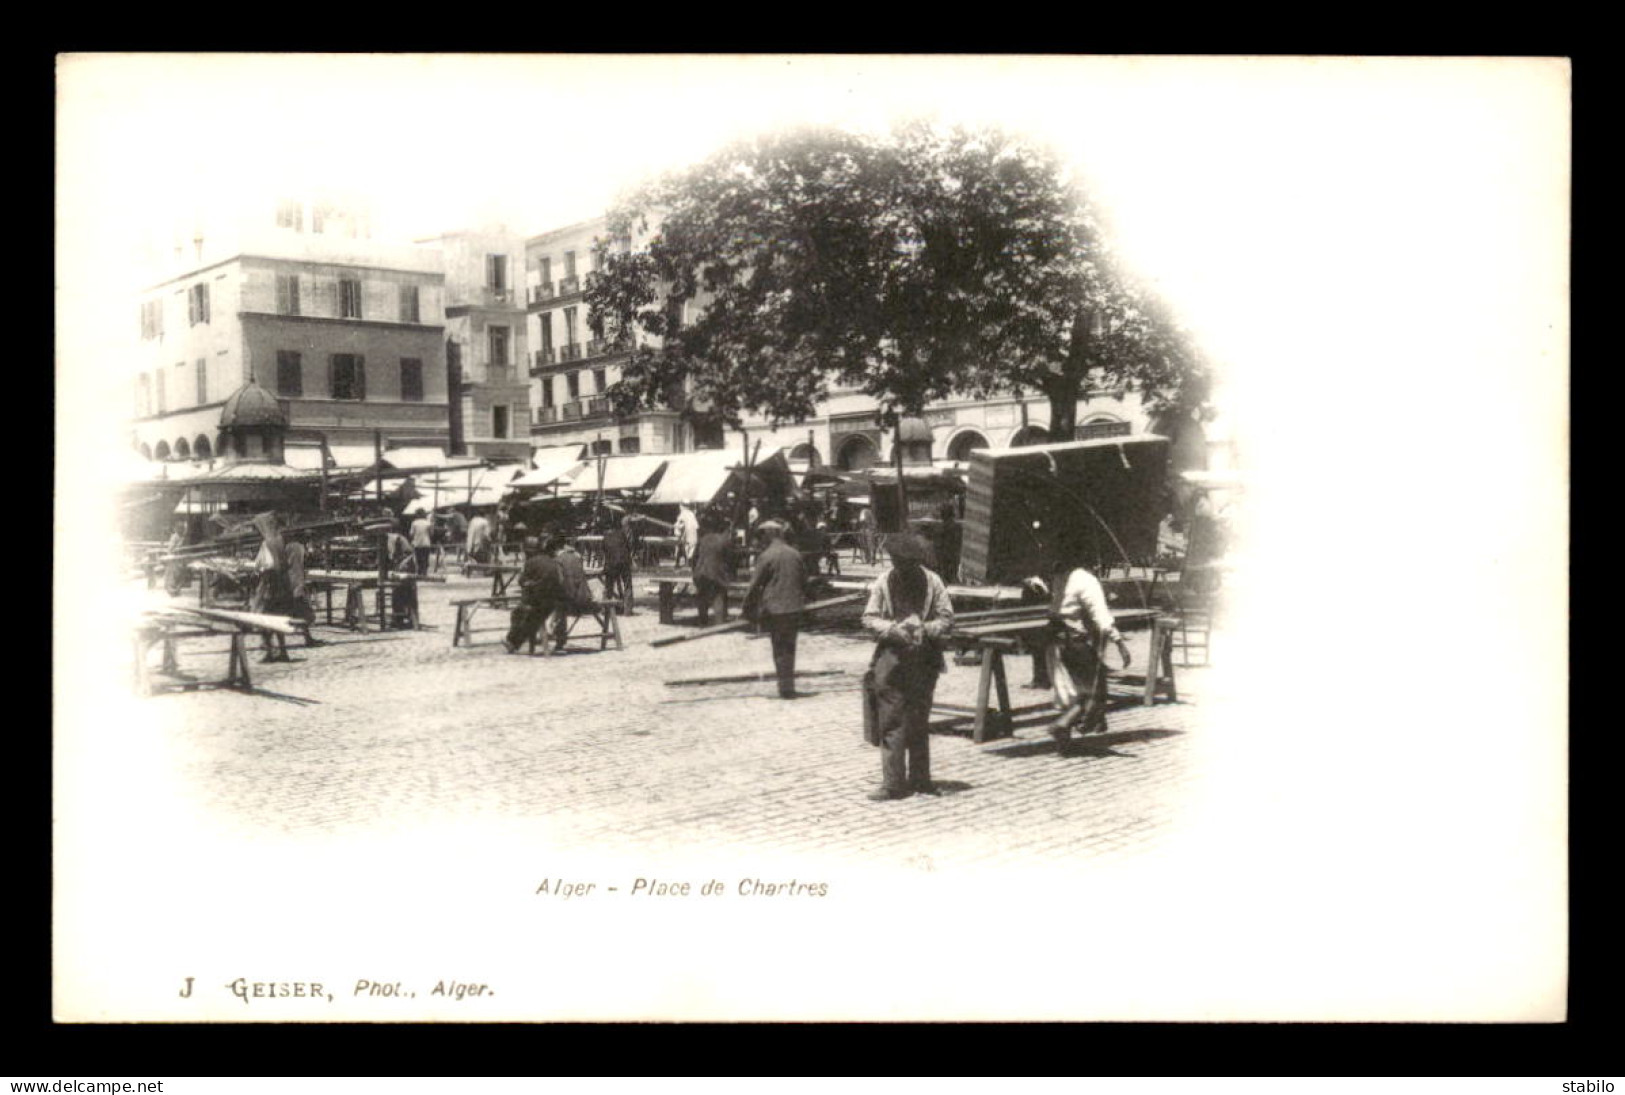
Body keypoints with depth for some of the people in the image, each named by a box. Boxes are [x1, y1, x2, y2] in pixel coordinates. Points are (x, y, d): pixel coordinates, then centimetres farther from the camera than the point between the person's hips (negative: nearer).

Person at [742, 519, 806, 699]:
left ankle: (786, 687, 3)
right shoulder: (795, 554, 5)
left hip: (774, 608, -5)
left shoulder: (766, 556, -11)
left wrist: (748, 608, 2)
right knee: (789, 647, 15)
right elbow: (803, 580, 14)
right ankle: (789, 686, 20)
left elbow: (755, 584, -8)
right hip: (794, 607, 5)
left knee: (780, 649, 3)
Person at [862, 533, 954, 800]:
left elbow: (946, 617, 3)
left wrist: (925, 629, -15)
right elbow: (869, 618, 1)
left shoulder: (932, 582, 1)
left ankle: (919, 779, 19)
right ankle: (892, 783, 0)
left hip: (924, 660, 1)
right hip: (891, 658, -1)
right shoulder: (883, 582, 1)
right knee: (891, 722, -3)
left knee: (919, 722, 9)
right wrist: (894, 629, -16)